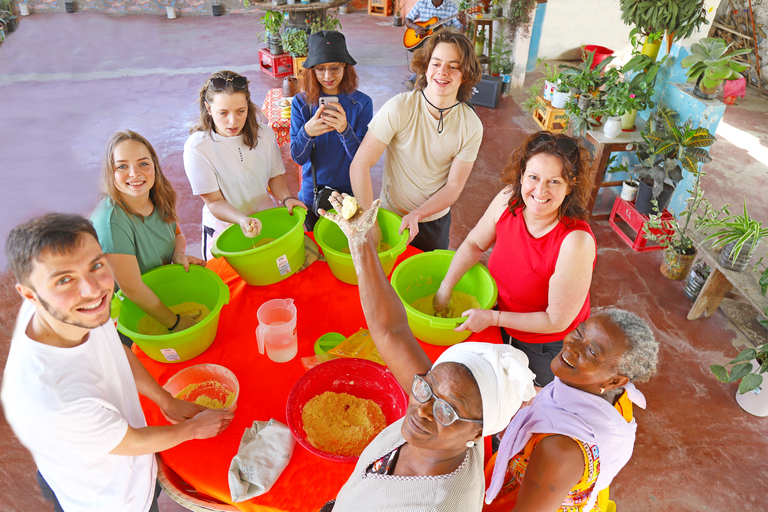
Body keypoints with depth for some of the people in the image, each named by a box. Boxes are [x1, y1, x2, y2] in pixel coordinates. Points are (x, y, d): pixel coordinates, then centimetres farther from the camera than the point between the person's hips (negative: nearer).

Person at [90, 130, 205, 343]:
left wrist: (179, 254, -8)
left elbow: (177, 233, 15)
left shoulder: (160, 199, -6)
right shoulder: (110, 219, -27)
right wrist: (175, 322, -18)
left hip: (164, 298, 6)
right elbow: (132, 288, -25)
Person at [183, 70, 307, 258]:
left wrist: (286, 198, -12)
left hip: (266, 221, 3)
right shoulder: (196, 147, -15)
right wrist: (242, 220, -31)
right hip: (224, 231, -2)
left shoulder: (264, 134, -3)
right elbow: (214, 201, -13)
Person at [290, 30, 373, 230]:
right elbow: (298, 157, -10)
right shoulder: (301, 103, -6)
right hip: (311, 197, 1)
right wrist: (306, 132, -31)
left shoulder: (362, 103, -10)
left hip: (349, 193, -1)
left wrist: (345, 130, -34)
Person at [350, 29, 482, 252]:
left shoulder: (471, 126, -13)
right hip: (390, 215, -2)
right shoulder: (399, 109, -22)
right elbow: (359, 166, -22)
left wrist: (417, 214, -25)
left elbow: (453, 187, -9)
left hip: (436, 219, 2)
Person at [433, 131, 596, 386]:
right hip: (504, 331, 5)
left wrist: (492, 318, -22)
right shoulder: (508, 200, -20)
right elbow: (474, 244, 0)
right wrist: (445, 287, -3)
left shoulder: (575, 243, -36)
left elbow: (557, 321, -26)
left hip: (549, 346, -5)